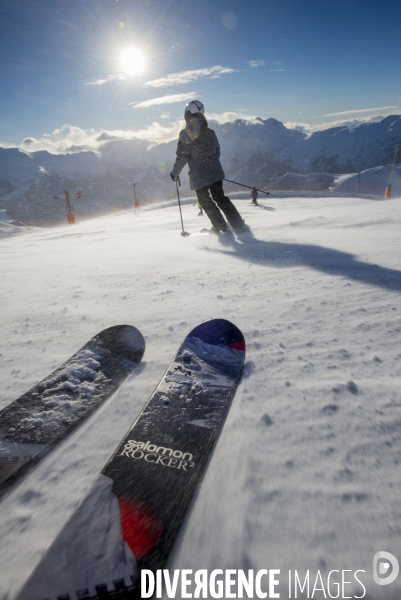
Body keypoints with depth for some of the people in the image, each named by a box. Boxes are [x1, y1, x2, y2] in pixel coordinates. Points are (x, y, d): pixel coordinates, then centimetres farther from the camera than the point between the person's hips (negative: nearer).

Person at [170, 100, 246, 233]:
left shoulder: (186, 134, -11)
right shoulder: (210, 132, 6)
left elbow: (182, 157, -12)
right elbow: (217, 152, 15)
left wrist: (175, 172, 0)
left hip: (199, 176, -5)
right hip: (215, 172, 5)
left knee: (205, 200, 12)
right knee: (220, 197, 15)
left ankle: (220, 226, 12)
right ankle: (238, 224, 11)